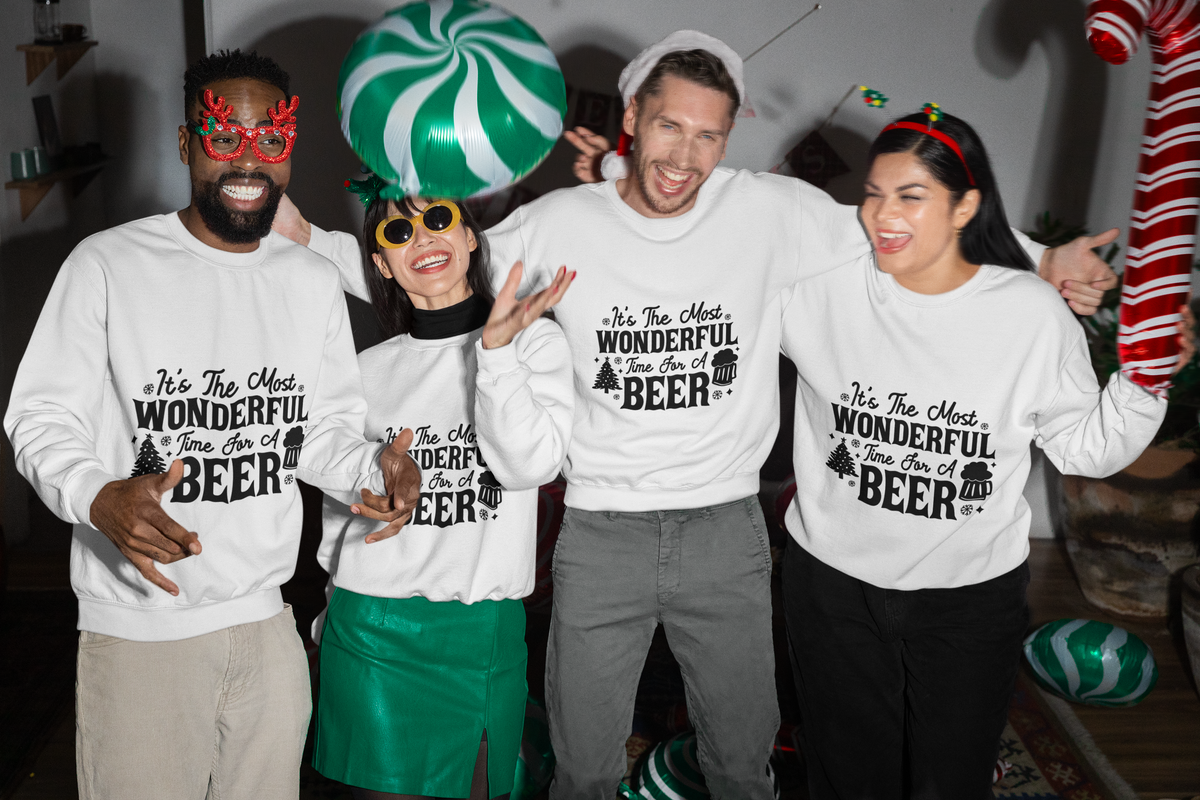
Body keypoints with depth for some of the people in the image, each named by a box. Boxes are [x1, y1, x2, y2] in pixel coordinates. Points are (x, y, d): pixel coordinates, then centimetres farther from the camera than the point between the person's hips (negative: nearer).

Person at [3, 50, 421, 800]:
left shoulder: (314, 280, 5)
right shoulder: (108, 265, -10)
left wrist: (376, 466, -12)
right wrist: (99, 497, -29)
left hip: (268, 626, 4)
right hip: (138, 632, -4)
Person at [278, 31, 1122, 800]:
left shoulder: (770, 212, -5)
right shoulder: (561, 224, -4)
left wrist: (1045, 259, -9)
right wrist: (307, 237, -7)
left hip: (728, 530, 1)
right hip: (600, 535, 0)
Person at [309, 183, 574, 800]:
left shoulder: (535, 340, 0)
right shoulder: (370, 367, 7)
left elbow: (531, 465, -14)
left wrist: (495, 347, -21)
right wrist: (339, 600, 14)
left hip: (481, 632, -1)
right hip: (371, 630, 2)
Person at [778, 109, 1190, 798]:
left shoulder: (1033, 312, -11)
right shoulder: (823, 288, -10)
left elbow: (1085, 447, -1)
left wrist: (1145, 381, -18)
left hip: (974, 595, 0)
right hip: (832, 584, 1)